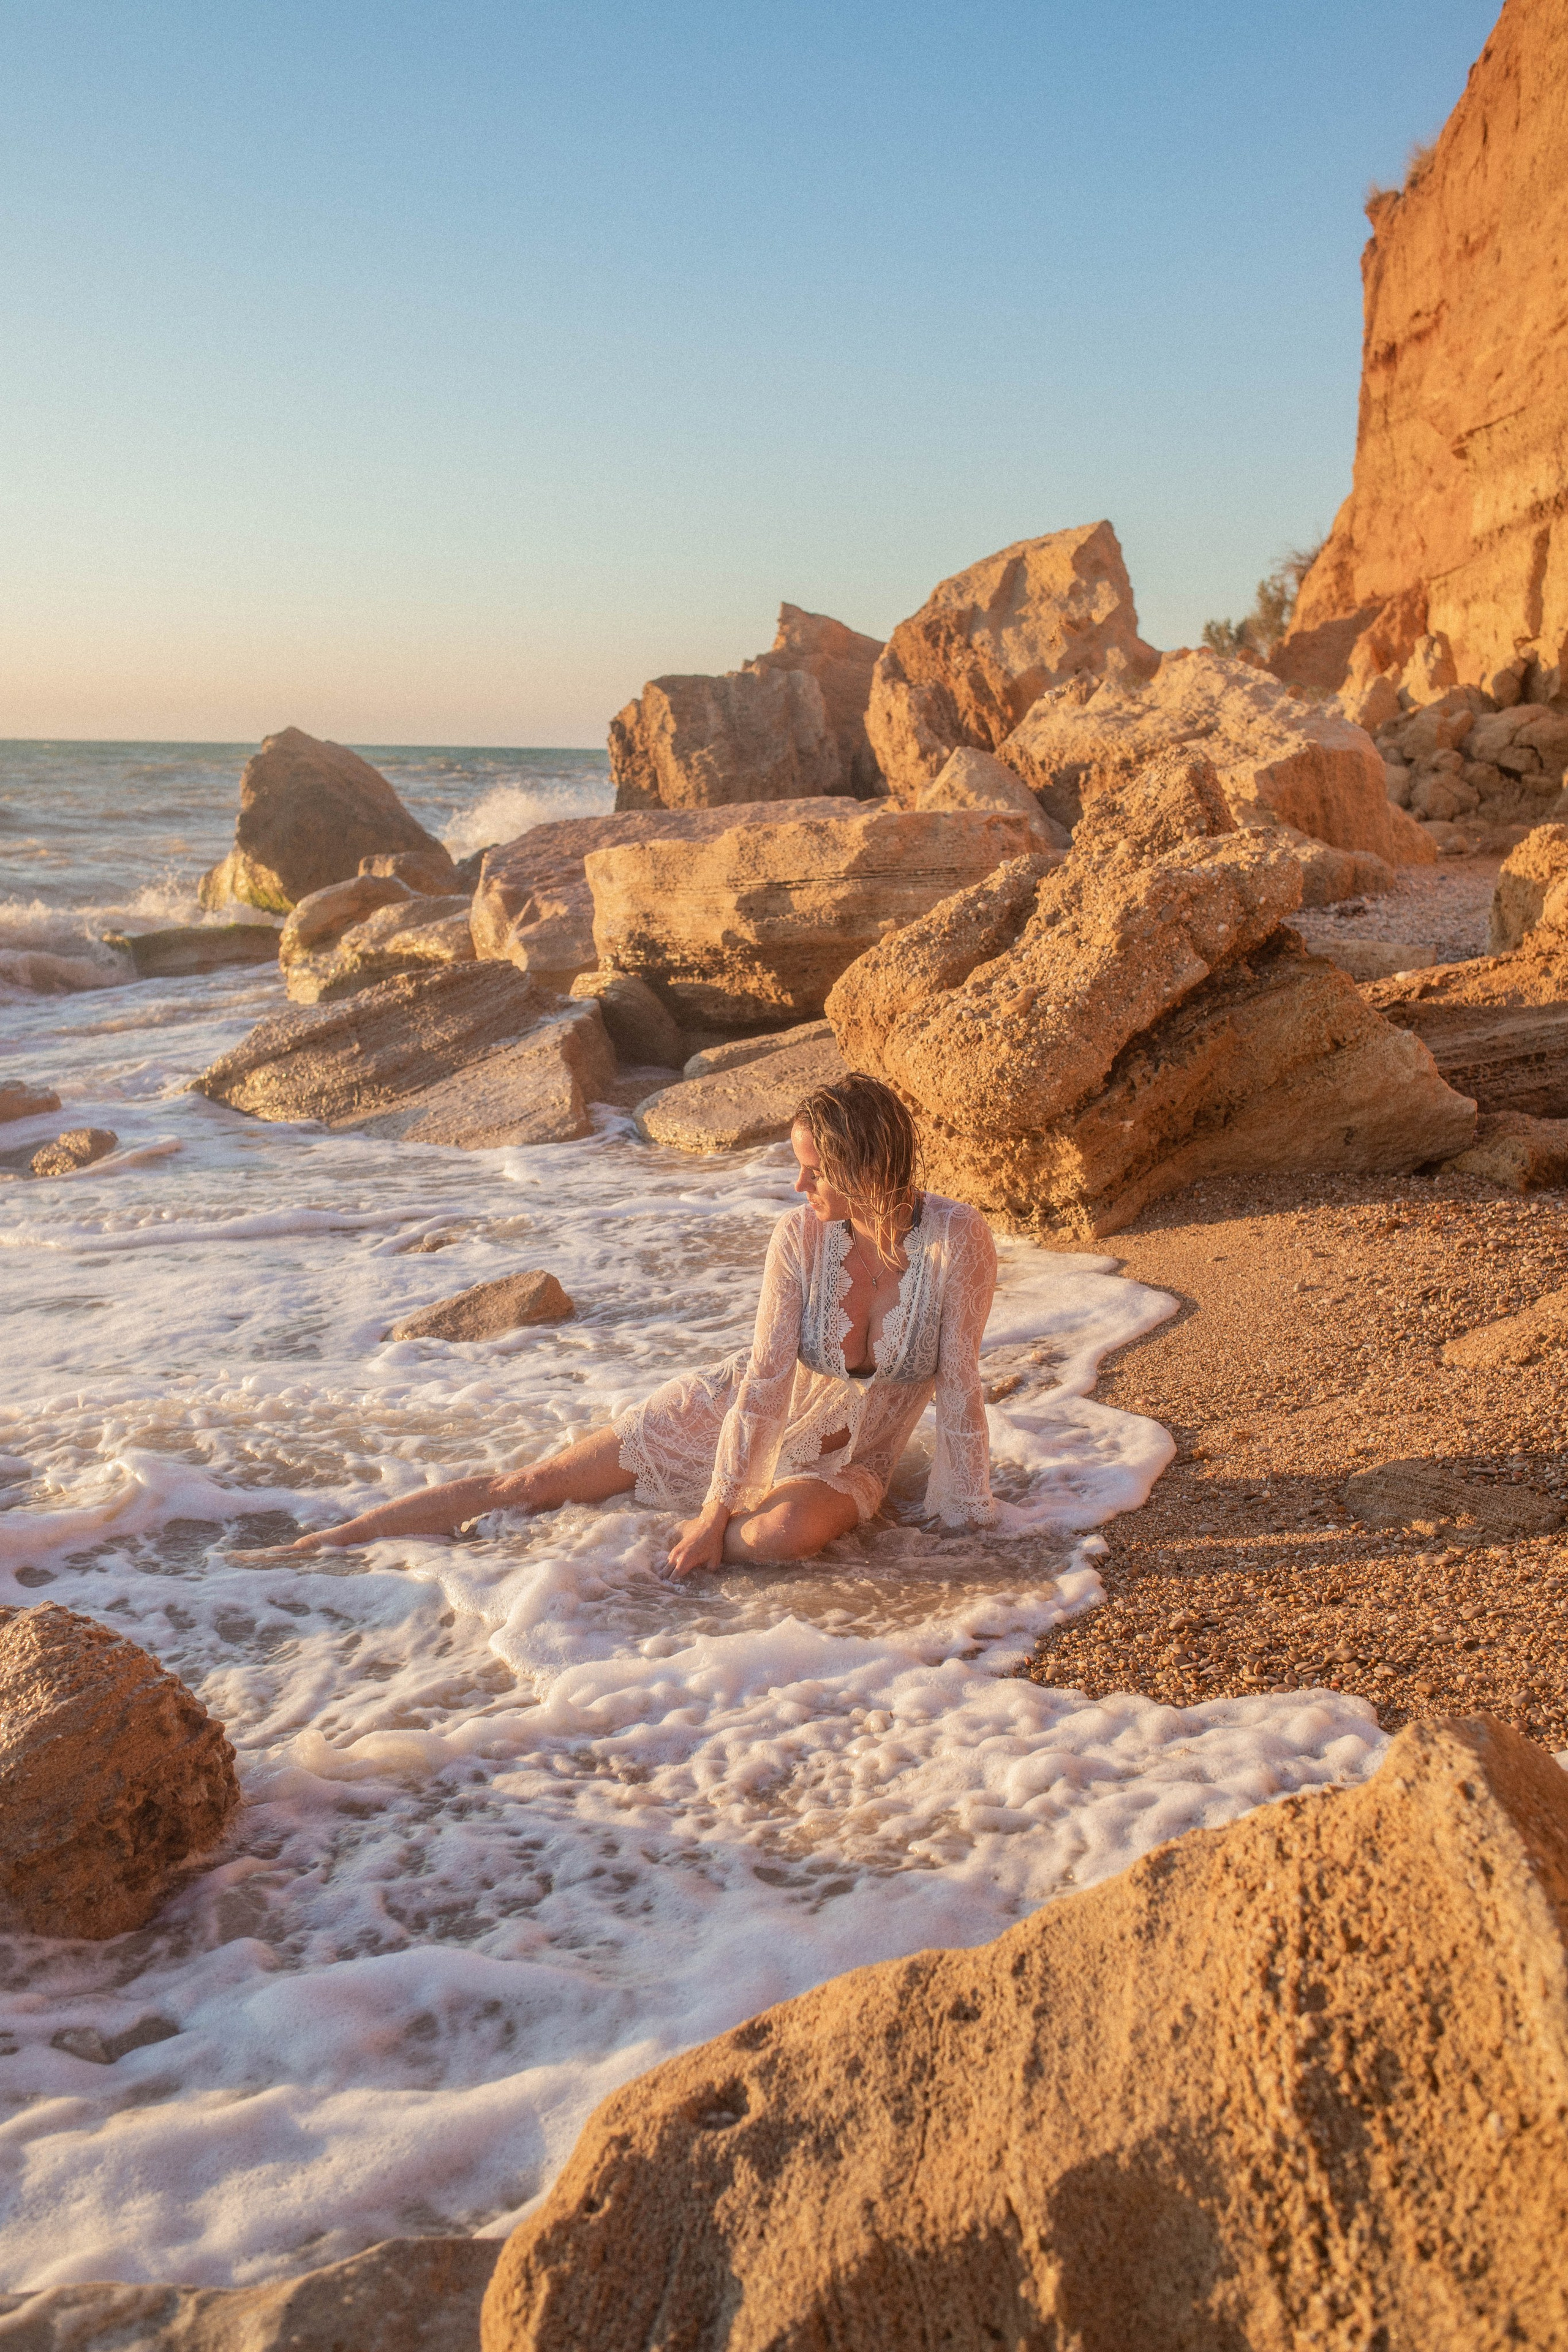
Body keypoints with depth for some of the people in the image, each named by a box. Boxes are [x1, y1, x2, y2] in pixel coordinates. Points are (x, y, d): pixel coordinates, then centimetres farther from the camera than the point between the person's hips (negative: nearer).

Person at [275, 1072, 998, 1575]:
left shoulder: (956, 1238, -24)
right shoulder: (800, 1234, -18)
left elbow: (960, 1386, -19)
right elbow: (765, 1380, -19)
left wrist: (968, 1516, -17)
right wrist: (716, 1507, -20)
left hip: (843, 1465, -1)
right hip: (730, 1415, 1)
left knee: (790, 1531, -40)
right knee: (533, 1484, -4)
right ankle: (329, 1541, 6)